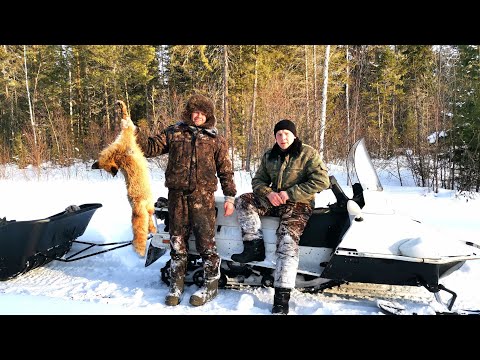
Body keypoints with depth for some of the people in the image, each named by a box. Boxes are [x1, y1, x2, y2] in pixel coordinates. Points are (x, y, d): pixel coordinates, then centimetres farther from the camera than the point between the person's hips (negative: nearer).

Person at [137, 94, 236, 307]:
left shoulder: (215, 139, 8)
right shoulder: (174, 132, 11)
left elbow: (225, 170, 7)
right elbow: (152, 146, 7)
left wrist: (230, 197, 2)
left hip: (203, 195, -1)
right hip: (177, 195, 2)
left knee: (206, 240, -2)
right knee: (177, 240, 8)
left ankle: (211, 284, 13)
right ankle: (176, 284, 21)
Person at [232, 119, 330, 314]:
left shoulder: (308, 154, -5)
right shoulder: (269, 156, 10)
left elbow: (321, 180, -14)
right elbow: (258, 180, 12)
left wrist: (290, 193, -19)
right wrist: (268, 193, -13)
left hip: (299, 204, -6)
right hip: (273, 200, 6)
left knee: (287, 242, -27)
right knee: (243, 200, -14)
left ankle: (282, 297, -28)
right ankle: (255, 247, -21)